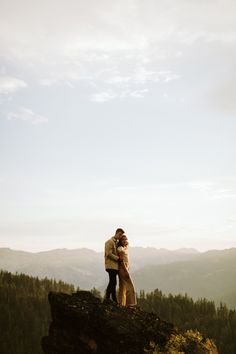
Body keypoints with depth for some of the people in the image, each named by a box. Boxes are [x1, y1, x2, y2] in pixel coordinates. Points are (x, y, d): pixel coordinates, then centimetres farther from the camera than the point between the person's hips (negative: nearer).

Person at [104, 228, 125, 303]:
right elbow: (109, 254, -17)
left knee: (112, 283, 11)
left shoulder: (116, 242, 19)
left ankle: (107, 298, 17)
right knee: (113, 283, -10)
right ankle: (115, 301, -8)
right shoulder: (110, 242, -9)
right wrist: (117, 258, -12)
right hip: (111, 265, -10)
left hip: (115, 265, 10)